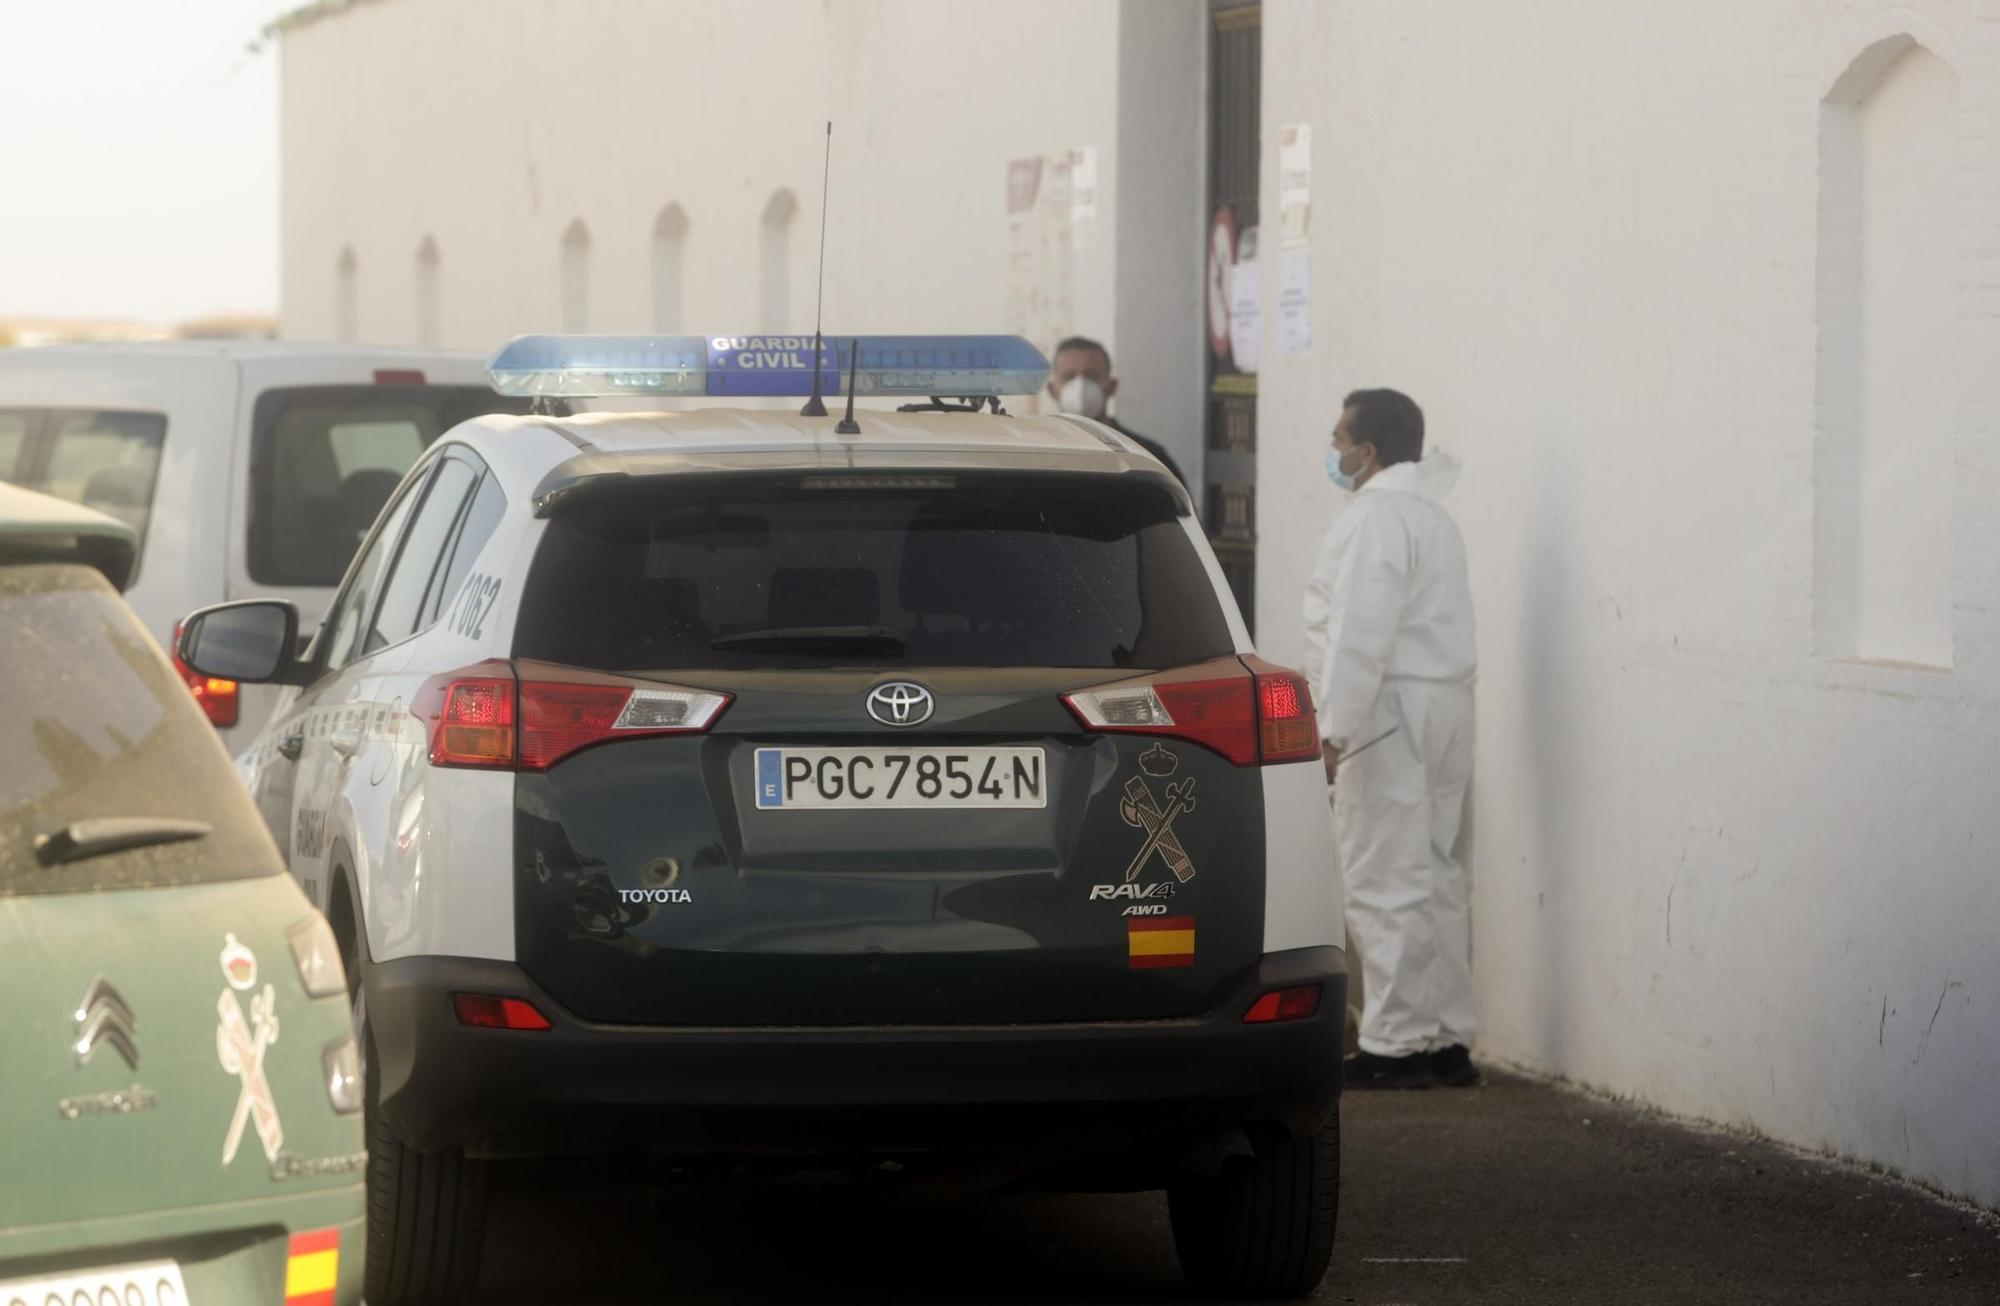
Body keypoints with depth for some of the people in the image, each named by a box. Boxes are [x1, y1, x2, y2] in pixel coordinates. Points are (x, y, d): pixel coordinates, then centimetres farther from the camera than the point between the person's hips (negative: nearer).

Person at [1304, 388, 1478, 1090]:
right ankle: (1447, 1040, 12)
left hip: (1393, 713, -10)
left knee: (1386, 882, -9)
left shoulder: (1376, 516, -12)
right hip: (1446, 705, 10)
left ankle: (1394, 1046, -9)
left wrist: (1336, 725, -21)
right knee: (1435, 878, 11)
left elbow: (1361, 631, -20)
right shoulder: (1434, 516, 21)